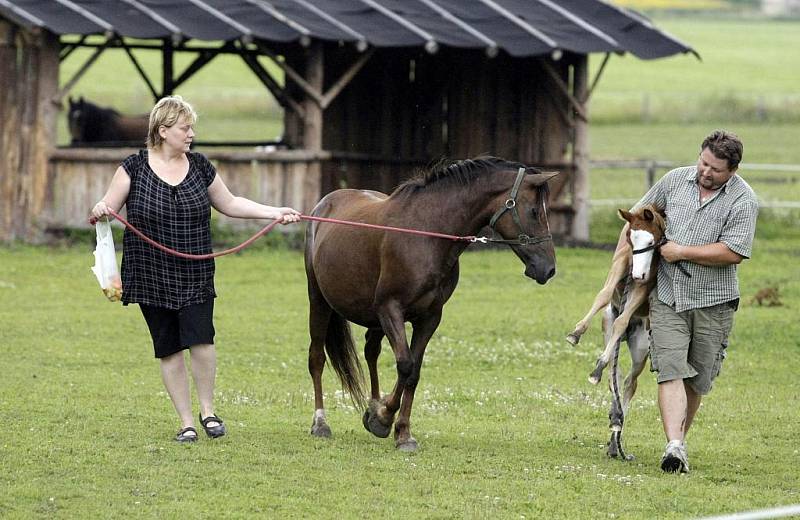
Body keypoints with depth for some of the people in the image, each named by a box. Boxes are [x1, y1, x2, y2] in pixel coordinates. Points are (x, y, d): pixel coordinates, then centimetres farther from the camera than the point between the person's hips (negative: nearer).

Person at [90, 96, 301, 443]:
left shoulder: (200, 167, 5)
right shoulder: (135, 167, -3)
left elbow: (229, 204, 16)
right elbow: (107, 206, 0)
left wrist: (275, 213, 8)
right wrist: (100, 210, -24)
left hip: (195, 276, 1)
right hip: (151, 279, -1)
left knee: (200, 339, -14)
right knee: (168, 349, 3)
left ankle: (208, 411, 5)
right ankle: (186, 422, 12)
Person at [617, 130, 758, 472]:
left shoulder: (742, 200, -9)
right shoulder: (676, 180, 4)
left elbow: (733, 252, -18)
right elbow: (639, 215, 17)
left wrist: (682, 252, -14)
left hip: (712, 301, -2)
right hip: (667, 296, 2)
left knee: (697, 380, 7)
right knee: (670, 371, -13)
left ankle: (680, 437, 25)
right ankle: (674, 447, -23)